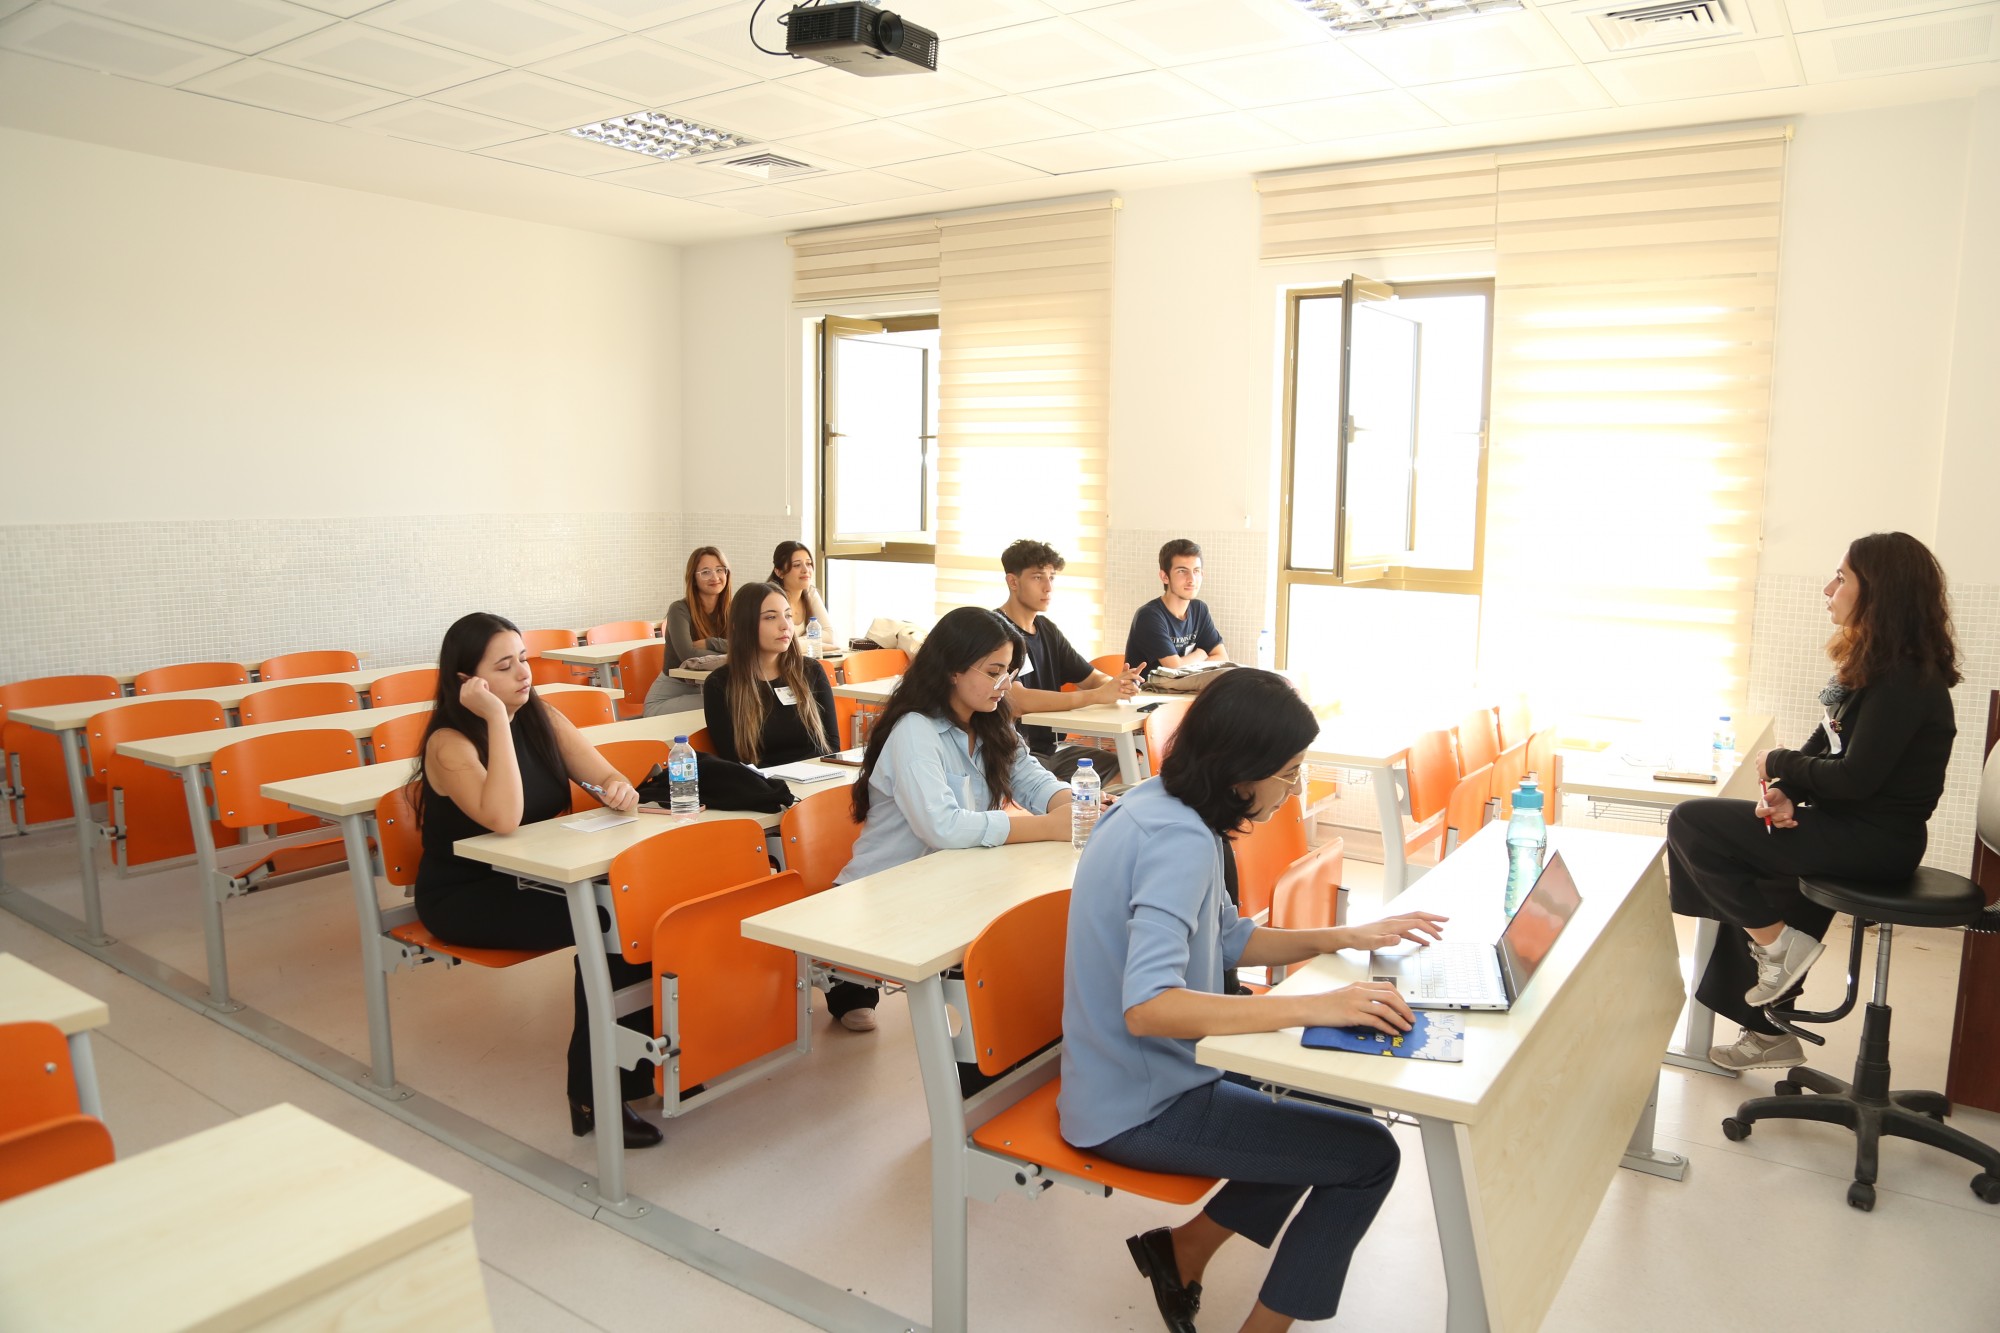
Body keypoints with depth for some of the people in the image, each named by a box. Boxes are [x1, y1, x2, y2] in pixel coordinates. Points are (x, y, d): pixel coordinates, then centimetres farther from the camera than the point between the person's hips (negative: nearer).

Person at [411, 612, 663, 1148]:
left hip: (531, 879, 6)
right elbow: (504, 819, -33)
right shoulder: (449, 744, -18)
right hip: (464, 897, -6)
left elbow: (604, 774, 2)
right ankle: (592, 1095, -15)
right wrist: (497, 720, -31)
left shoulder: (541, 718, 2)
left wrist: (619, 790, -23)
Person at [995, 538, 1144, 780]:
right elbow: (1016, 701, -26)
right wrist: (1097, 695, -26)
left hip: (1049, 748, 8)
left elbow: (1093, 678, 14)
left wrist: (1119, 684, -11)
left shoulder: (1046, 629, 13)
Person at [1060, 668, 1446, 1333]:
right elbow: (1147, 1006, -37)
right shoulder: (1180, 840, -27)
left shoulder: (1161, 806, 3)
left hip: (1139, 1075, 10)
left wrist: (1344, 937, 5)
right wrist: (1317, 1006, -38)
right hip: (1140, 1112, -9)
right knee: (1368, 1155, -5)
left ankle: (1180, 1249, 26)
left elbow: (1227, 938, 14)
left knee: (1330, 1108, 21)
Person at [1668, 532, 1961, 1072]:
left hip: (1875, 840, -10)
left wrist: (1780, 765, -9)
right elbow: (1823, 746, 11)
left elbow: (1855, 777, -25)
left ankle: (1778, 944, 0)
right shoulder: (1871, 664, 10)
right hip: (1854, 828, 10)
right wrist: (1786, 793, -8)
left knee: (1690, 824, -12)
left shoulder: (1903, 679, -20)